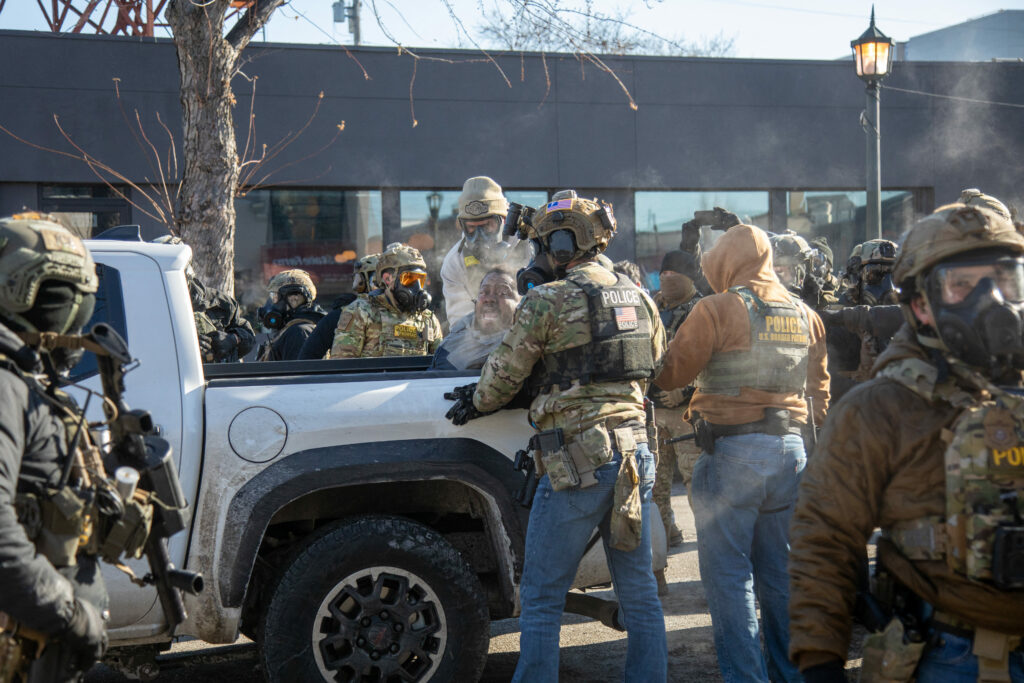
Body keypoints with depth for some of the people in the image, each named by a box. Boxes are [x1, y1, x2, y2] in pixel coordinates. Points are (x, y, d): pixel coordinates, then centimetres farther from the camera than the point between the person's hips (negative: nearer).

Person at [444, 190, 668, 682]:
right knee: (639, 590, 14)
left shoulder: (546, 302, -8)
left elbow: (504, 374, 1)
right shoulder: (639, 299, 12)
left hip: (576, 459, -7)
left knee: (542, 598, 3)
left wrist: (477, 403, 20)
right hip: (634, 452, 7)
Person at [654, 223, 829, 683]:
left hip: (732, 453, -6)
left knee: (729, 577, 0)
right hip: (790, 451, 6)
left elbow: (670, 374, -8)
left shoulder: (718, 309, -9)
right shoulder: (805, 315, 11)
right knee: (780, 575, 15)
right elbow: (819, 391, 19)